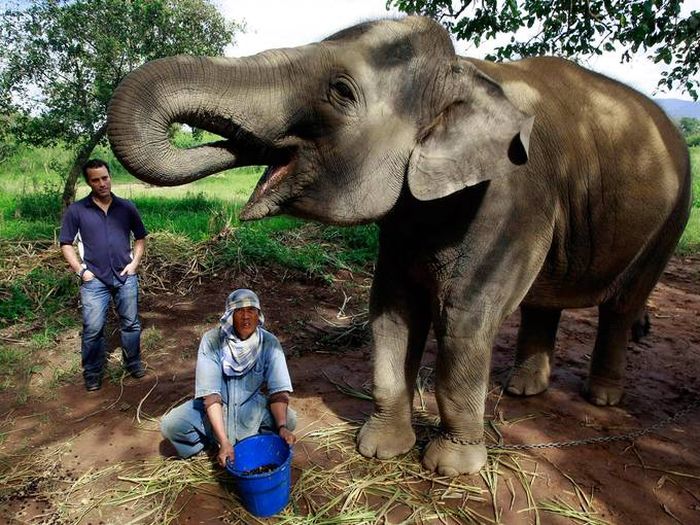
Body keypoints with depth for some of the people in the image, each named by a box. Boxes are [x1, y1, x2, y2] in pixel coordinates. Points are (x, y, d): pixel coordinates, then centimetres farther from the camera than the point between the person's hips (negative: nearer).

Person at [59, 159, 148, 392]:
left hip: (126, 277, 2)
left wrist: (134, 262, 1)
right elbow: (66, 244, 3)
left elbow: (140, 237, 13)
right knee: (93, 329, 1)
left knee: (131, 324, 10)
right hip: (94, 280, -1)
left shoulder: (126, 207, 5)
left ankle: (133, 363, 28)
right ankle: (93, 373, 18)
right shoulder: (76, 210, 0)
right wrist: (81, 270, -5)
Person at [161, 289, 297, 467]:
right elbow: (210, 393, -26)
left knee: (289, 419, -25)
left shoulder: (269, 343, -17)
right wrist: (224, 441, -35)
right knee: (170, 425, -23)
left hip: (252, 406, 1)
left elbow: (278, 390, -20)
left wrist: (282, 427, -38)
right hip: (215, 406, 0)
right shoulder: (212, 340, -22)